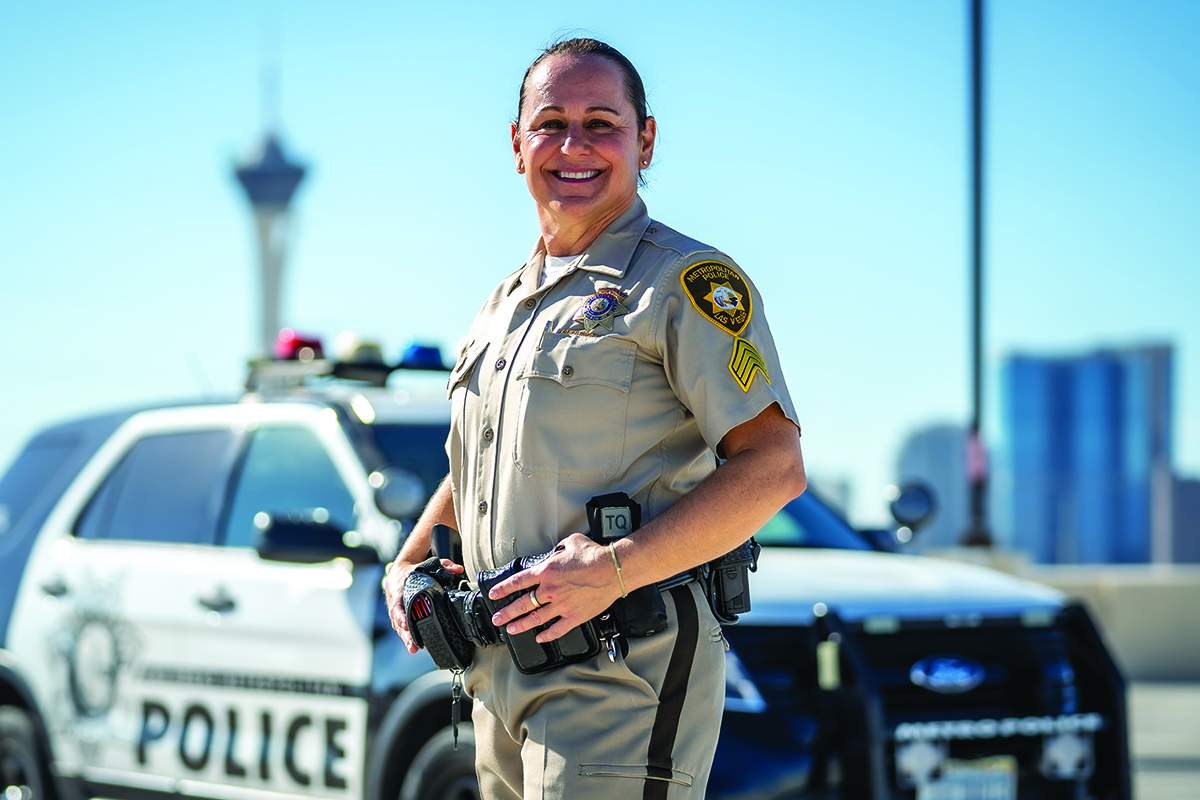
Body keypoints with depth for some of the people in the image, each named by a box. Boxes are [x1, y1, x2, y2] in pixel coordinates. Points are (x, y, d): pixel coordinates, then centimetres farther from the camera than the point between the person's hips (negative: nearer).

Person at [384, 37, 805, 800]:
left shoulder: (688, 280, -5)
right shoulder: (506, 302, 20)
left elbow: (774, 468, -15)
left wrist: (614, 570, -22)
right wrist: (409, 561, 13)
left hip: (622, 675, -8)